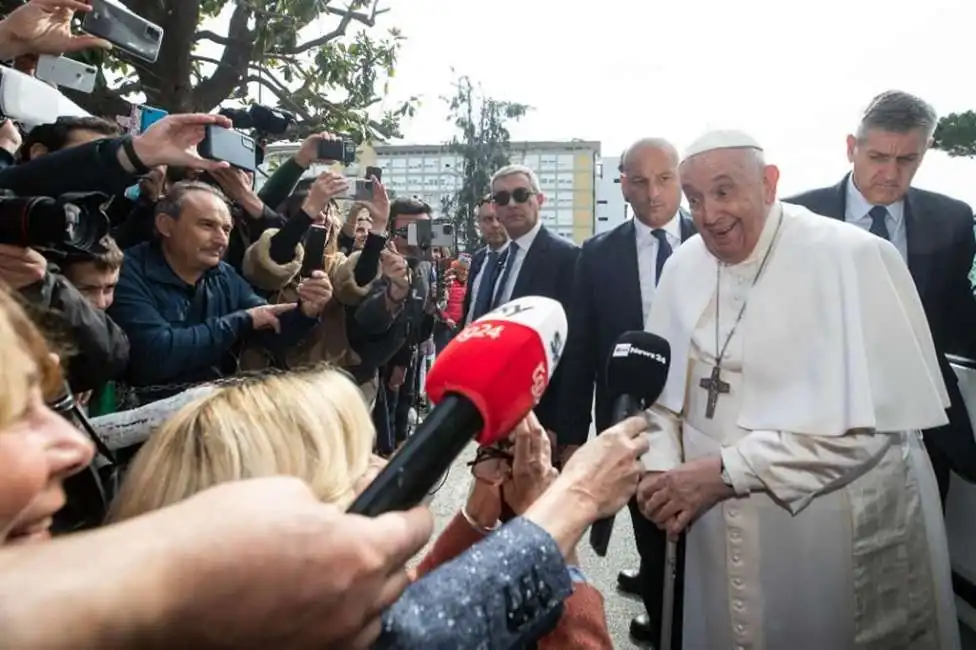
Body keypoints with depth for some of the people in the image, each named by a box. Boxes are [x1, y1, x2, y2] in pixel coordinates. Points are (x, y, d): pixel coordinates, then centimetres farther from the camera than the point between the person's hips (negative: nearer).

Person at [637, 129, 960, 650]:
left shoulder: (853, 259, -16)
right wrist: (661, 465, -11)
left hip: (846, 538, -4)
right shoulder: (684, 267, 1)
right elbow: (662, 387, 6)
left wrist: (727, 470, -23)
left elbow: (869, 422, -21)